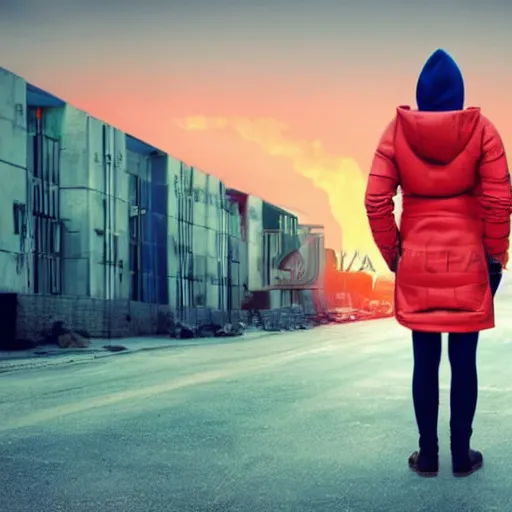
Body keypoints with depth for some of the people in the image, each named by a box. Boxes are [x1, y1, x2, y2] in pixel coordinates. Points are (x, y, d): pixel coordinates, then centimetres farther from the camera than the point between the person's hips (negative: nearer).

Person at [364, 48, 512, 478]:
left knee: (425, 360, 9)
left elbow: (376, 201, -5)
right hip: (468, 261, -1)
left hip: (417, 262, 1)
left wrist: (392, 253, 6)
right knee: (464, 360, 7)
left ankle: (428, 455, 15)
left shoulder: (397, 131, -2)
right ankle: (462, 455, 14)